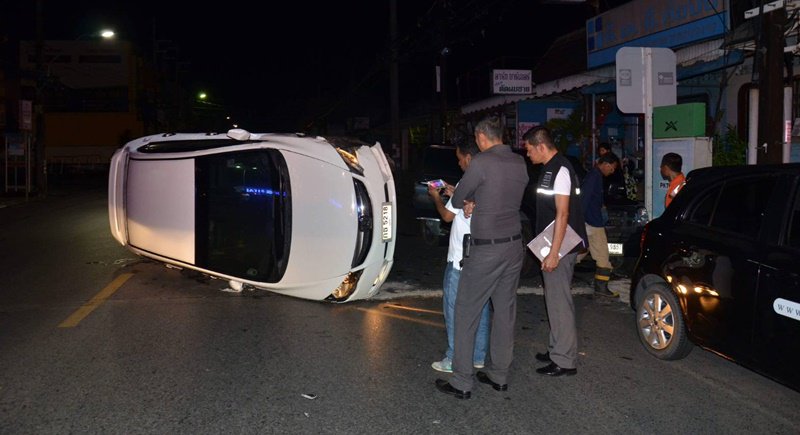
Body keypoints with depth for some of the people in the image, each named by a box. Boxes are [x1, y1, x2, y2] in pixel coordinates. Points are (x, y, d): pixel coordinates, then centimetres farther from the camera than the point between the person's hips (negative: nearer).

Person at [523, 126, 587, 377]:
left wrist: (554, 252, -23)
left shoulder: (560, 169, -16)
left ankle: (565, 361, 3)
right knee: (555, 299, 16)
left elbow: (562, 213, -21)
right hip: (551, 245, 10)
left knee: (559, 301, -5)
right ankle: (558, 351, 28)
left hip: (561, 246, -10)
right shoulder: (549, 168, 14)